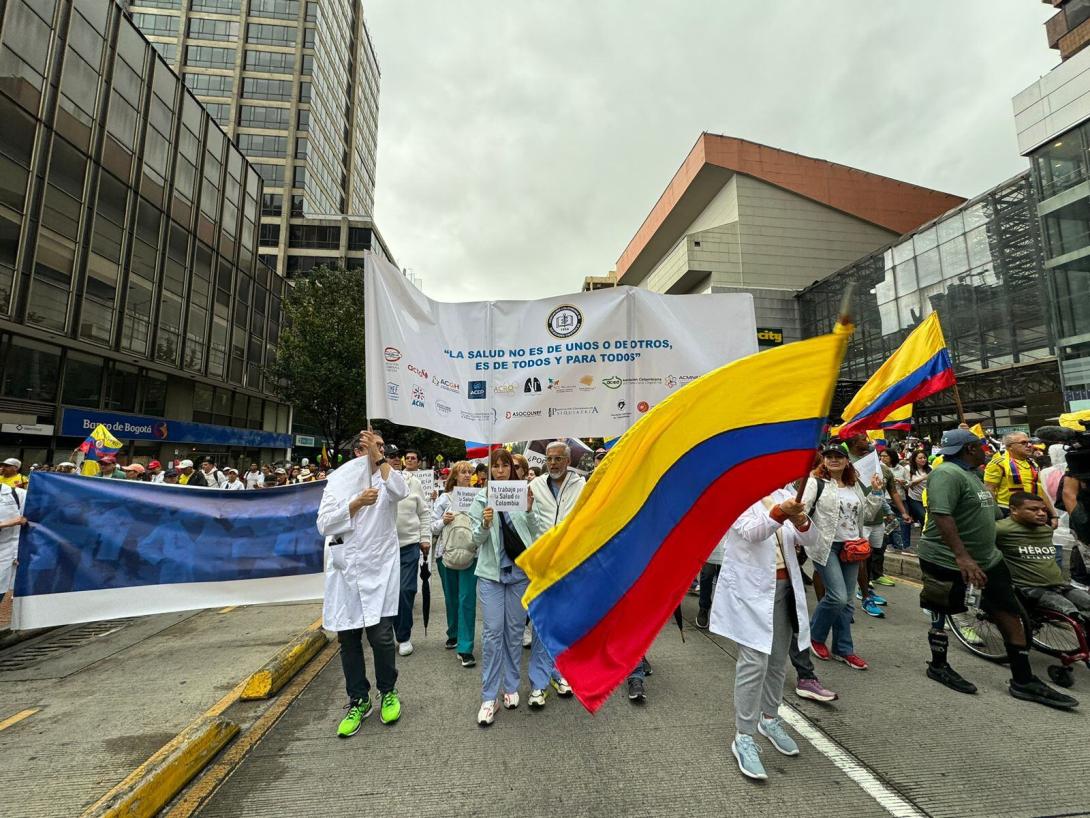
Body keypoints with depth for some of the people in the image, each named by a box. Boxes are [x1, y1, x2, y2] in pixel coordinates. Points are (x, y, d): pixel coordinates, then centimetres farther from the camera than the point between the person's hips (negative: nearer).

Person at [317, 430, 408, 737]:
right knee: (348, 640, 10)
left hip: (378, 571, -2)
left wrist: (378, 458, -26)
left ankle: (388, 692, 23)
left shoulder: (387, 480, 3)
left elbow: (401, 491, -22)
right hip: (345, 572, 2)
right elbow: (324, 525, -5)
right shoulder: (338, 483, 5)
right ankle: (359, 701, 30)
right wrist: (356, 503, -18)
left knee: (381, 636, -4)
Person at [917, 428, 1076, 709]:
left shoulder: (970, 473, 11)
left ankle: (1023, 681, 23)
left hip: (986, 558, 10)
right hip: (948, 562, -9)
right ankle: (938, 667, 25)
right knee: (942, 616, 7)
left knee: (1010, 615, 11)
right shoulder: (948, 473, -22)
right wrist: (962, 556, -35)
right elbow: (941, 515, -32)